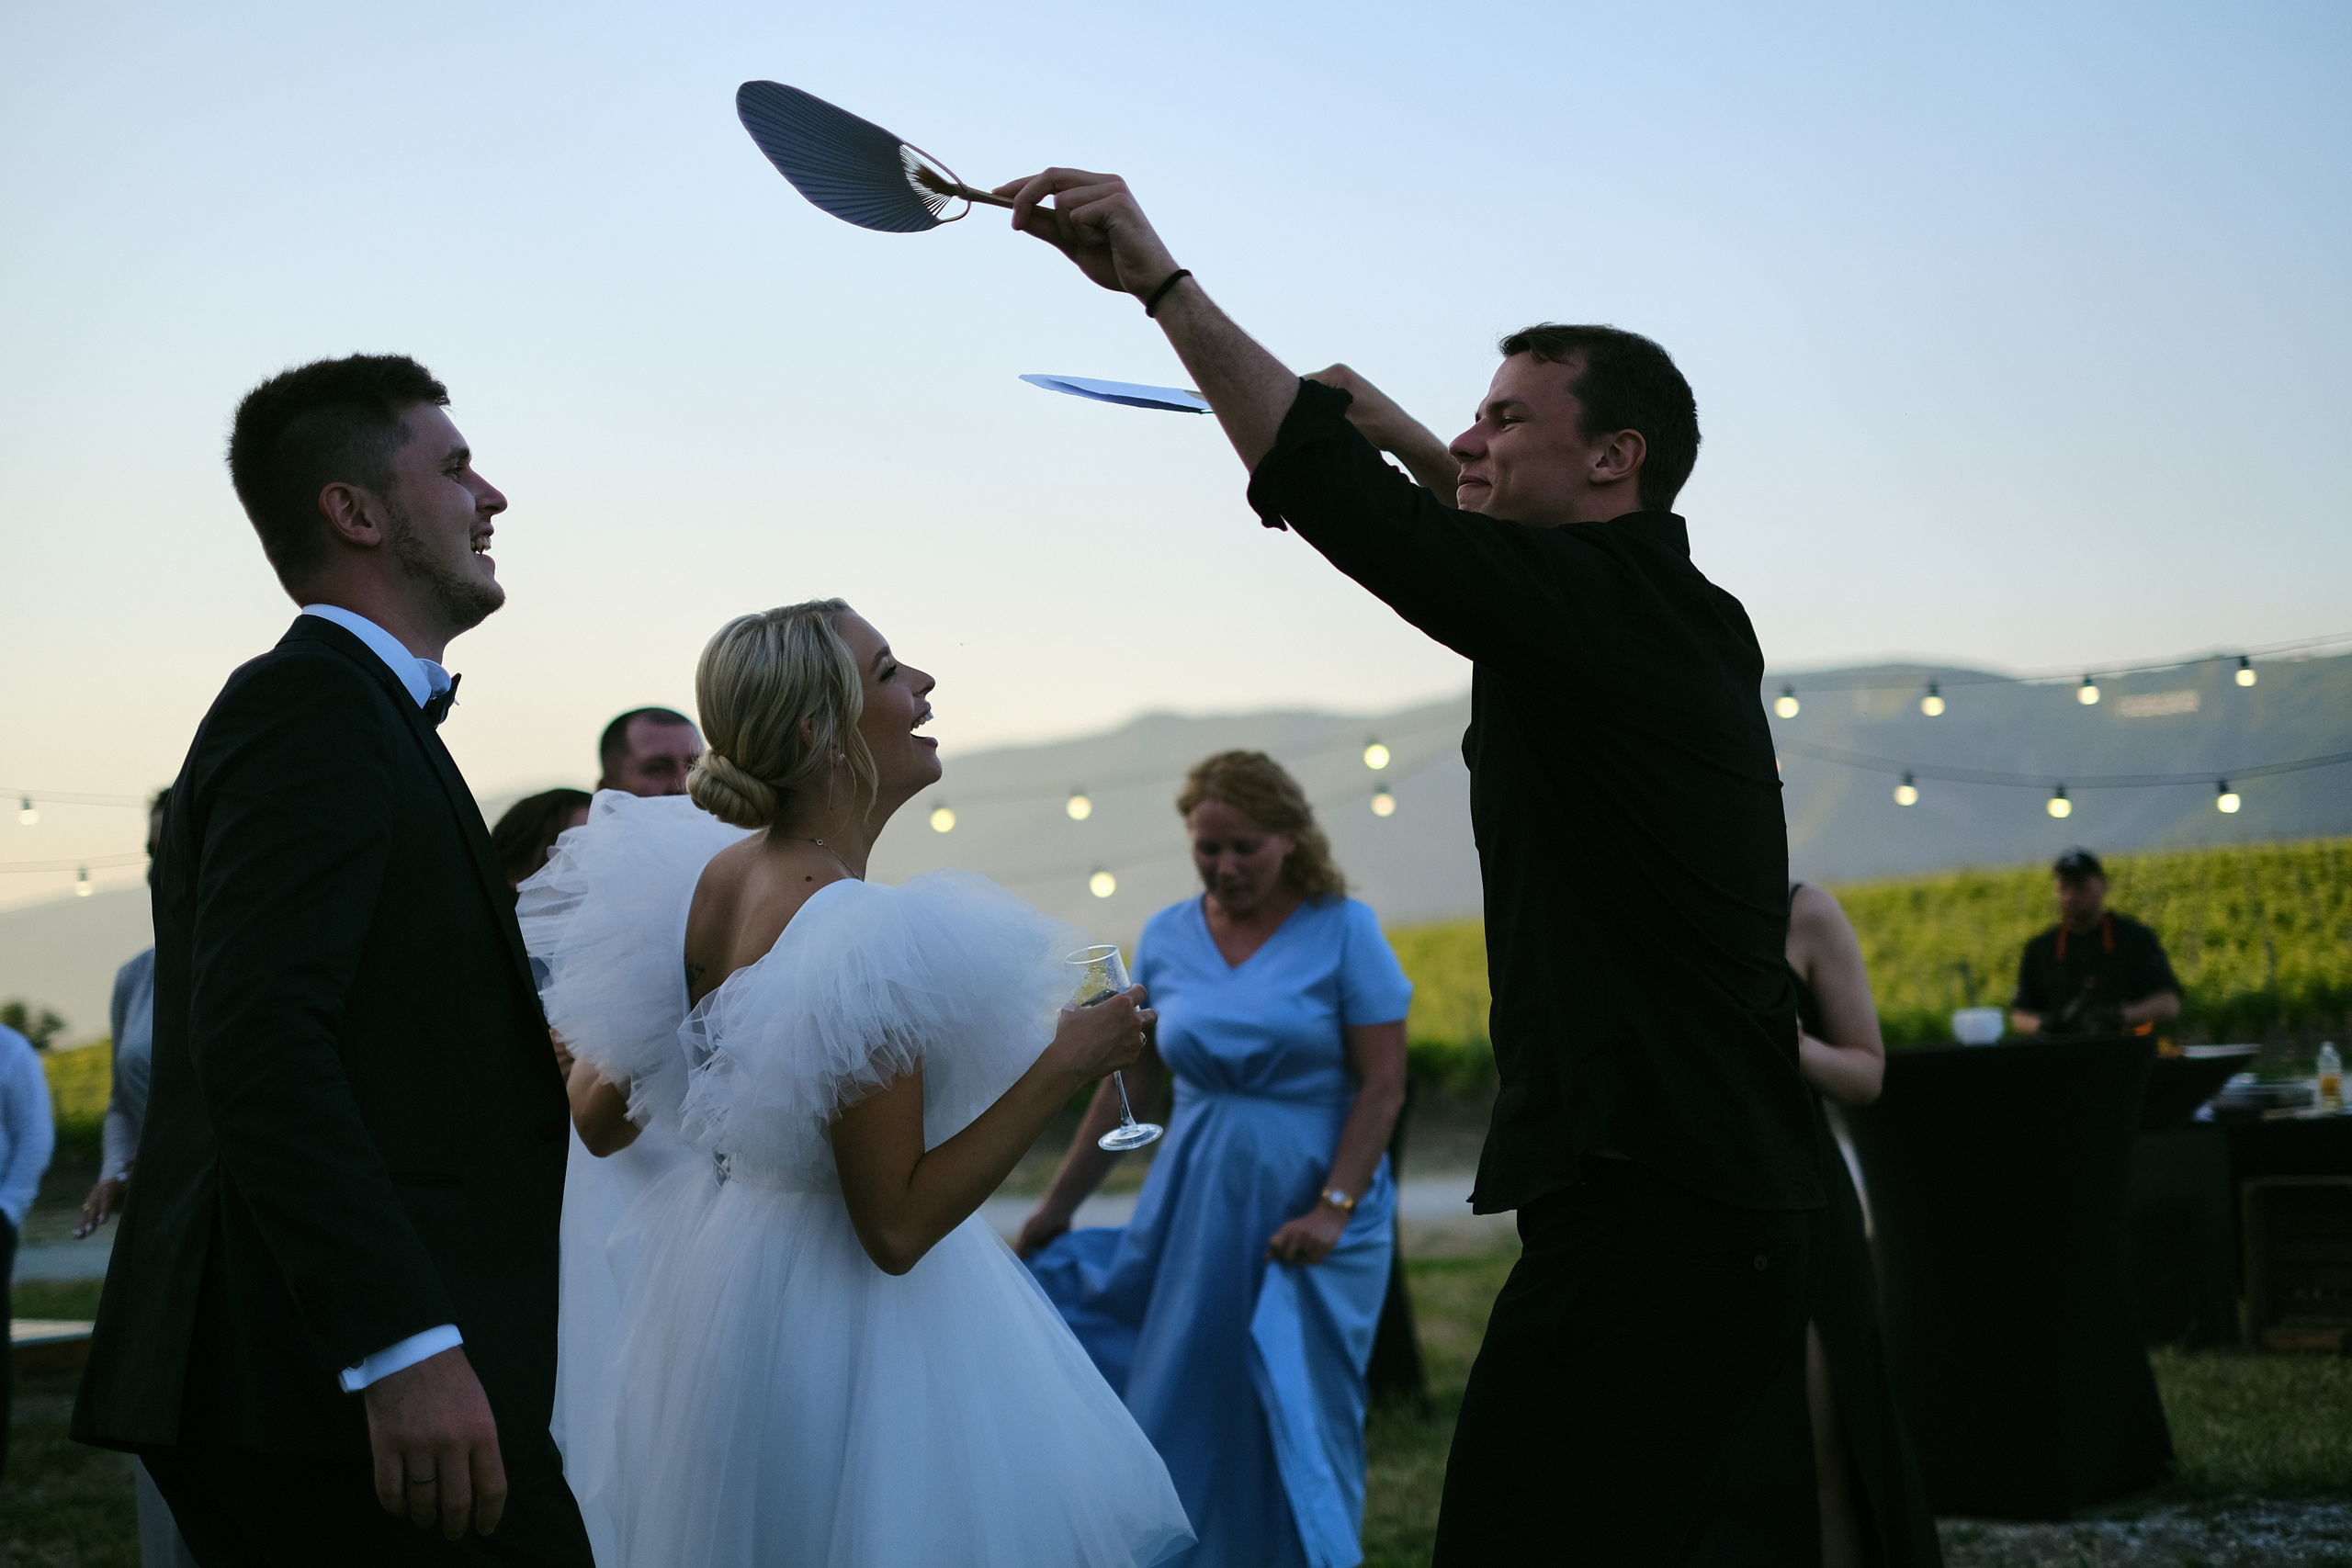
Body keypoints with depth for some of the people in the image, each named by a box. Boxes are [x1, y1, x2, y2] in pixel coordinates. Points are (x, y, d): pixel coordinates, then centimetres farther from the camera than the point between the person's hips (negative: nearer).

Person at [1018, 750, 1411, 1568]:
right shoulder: (1166, 937, 4)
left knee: (1297, 1418, 0)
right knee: (1180, 1410, 5)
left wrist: (1333, 1208, -18)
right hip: (1194, 1201, 4)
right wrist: (1056, 1208, 11)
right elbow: (1127, 1085, 10)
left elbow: (1384, 1085, -9)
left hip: (1312, 1202, -3)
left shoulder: (1342, 930, -6)